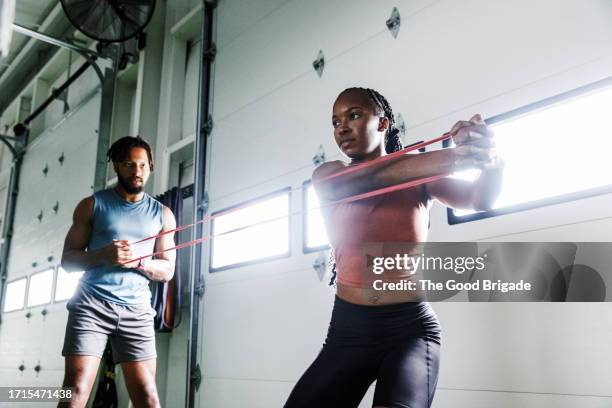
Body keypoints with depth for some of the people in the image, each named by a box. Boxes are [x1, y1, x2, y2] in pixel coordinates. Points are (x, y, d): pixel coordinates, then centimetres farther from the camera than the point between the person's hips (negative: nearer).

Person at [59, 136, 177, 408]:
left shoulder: (162, 214, 11)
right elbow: (68, 259, 5)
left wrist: (138, 261, -11)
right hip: (91, 304, -1)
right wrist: (104, 255, -14)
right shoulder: (92, 205, 8)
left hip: (136, 310, 1)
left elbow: (167, 271, 10)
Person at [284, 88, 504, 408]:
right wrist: (452, 156, -32)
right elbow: (363, 181, -17)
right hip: (348, 330, 3)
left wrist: (491, 160, -35)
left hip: (411, 328, -2)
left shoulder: (419, 176, 4)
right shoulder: (327, 176, 5)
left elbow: (481, 200, -11)